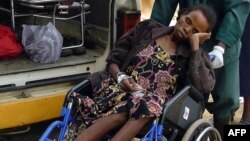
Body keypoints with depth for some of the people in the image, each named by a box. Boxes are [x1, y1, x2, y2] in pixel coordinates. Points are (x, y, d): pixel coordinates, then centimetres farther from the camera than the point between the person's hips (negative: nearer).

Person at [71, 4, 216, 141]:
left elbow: (205, 86, -12)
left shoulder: (192, 53, 9)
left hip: (156, 106, -1)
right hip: (123, 91, 1)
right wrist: (120, 76, -10)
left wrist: (195, 43, -6)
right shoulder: (148, 29, 12)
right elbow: (113, 60, 13)